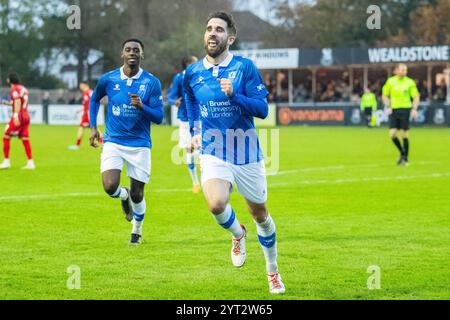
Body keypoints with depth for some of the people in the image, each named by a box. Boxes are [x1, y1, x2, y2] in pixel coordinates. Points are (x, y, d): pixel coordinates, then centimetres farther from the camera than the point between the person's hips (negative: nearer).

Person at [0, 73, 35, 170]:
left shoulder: (14, 89, -8)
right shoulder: (23, 89, 17)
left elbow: (17, 101, -21)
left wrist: (16, 116, -29)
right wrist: (9, 103, 25)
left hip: (19, 117, -8)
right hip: (26, 116, 8)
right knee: (25, 139, 7)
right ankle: (30, 163, 2)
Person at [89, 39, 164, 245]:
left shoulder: (152, 83, -6)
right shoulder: (108, 80, -2)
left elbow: (159, 117, -7)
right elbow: (94, 99, 19)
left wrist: (141, 106, -25)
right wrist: (93, 127, 10)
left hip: (140, 145, -1)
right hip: (113, 141, 1)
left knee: (137, 194, 2)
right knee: (110, 187, -17)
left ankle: (137, 231, 31)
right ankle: (124, 196, 22)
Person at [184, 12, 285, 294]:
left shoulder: (244, 67, -9)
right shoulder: (193, 73, 1)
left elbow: (262, 109, -14)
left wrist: (234, 95, -28)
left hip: (247, 153, -1)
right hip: (213, 153, 1)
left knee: (260, 214, 12)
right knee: (216, 204, -27)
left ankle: (273, 271, 35)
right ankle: (238, 234, 9)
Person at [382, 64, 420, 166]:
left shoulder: (410, 82, 0)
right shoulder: (390, 81, 4)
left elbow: (416, 97, 3)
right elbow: (385, 95, 11)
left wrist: (414, 109, -11)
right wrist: (388, 107, -3)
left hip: (405, 109, -2)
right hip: (393, 110, 2)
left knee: (405, 135, -3)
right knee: (392, 134, -6)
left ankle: (405, 158, 8)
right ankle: (402, 152, 18)